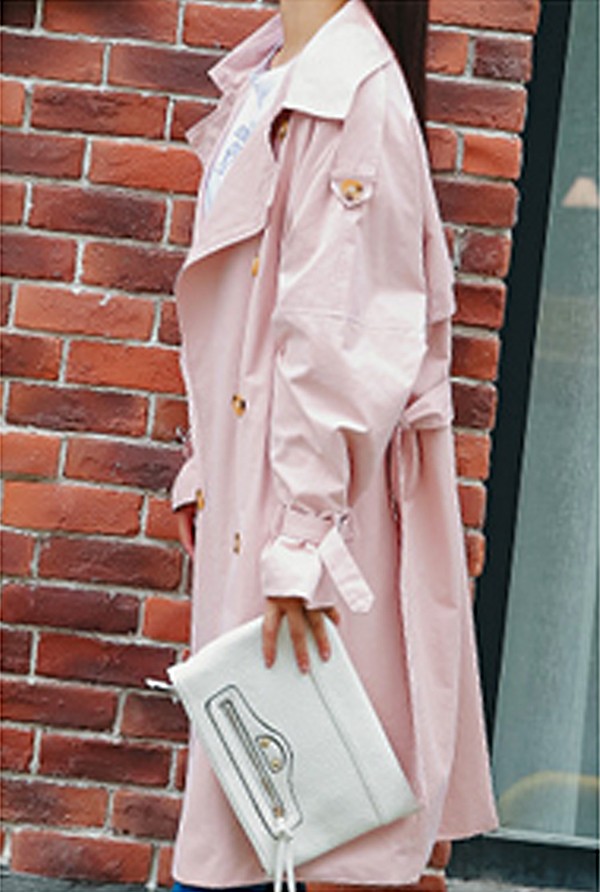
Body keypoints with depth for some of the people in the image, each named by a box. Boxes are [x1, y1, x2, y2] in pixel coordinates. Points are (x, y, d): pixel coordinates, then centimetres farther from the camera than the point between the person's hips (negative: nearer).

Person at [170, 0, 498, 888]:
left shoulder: (352, 95, -16)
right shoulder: (264, 85, 13)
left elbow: (335, 338, -20)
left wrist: (301, 540, -21)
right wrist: (207, 466, 15)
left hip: (315, 476, -9)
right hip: (248, 482, 9)